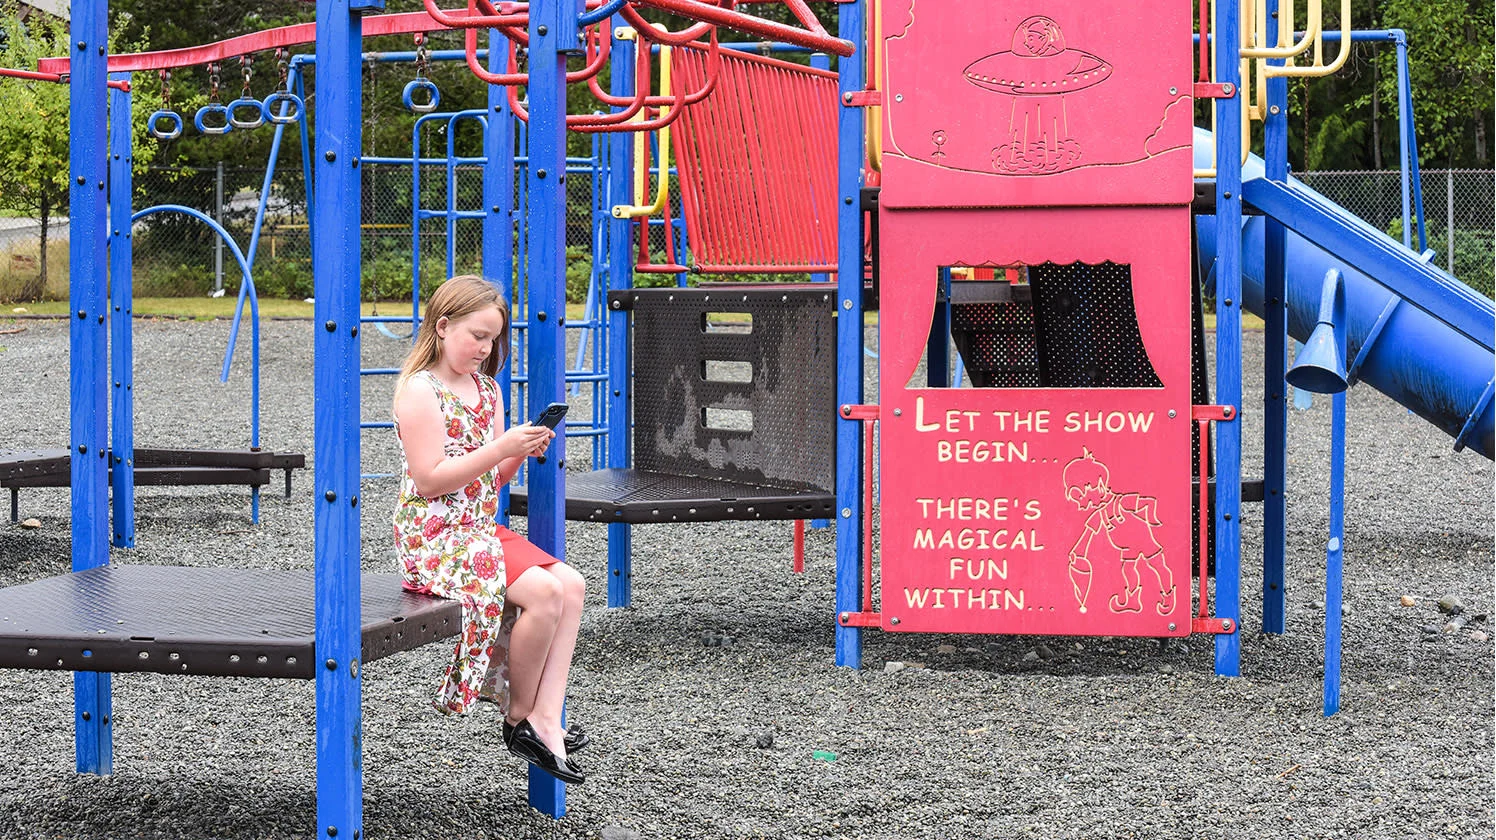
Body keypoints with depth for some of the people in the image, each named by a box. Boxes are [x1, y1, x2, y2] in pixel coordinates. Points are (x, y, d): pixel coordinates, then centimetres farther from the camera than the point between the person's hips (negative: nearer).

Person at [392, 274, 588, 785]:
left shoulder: (487, 390, 14)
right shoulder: (420, 391, -11)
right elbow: (429, 479, -18)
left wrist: (522, 453, -5)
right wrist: (501, 448, -21)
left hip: (481, 529, 9)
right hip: (434, 537, -9)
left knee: (571, 584, -10)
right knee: (543, 592, -24)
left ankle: (544, 718, -16)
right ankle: (519, 716, -6)